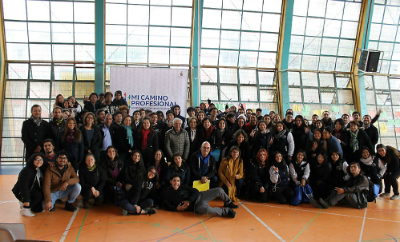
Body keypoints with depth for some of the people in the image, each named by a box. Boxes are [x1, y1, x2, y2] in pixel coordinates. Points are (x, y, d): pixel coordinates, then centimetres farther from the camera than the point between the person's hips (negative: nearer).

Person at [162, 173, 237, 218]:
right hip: (195, 206, -5)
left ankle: (228, 203, 27)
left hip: (199, 196, 5)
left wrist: (188, 201, -12)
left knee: (219, 190, -4)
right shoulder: (166, 193, 4)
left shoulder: (183, 186, 12)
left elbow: (195, 192, 5)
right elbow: (168, 207, 5)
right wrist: (177, 208, -13)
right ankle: (226, 211, -21)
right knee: (205, 209, -42)